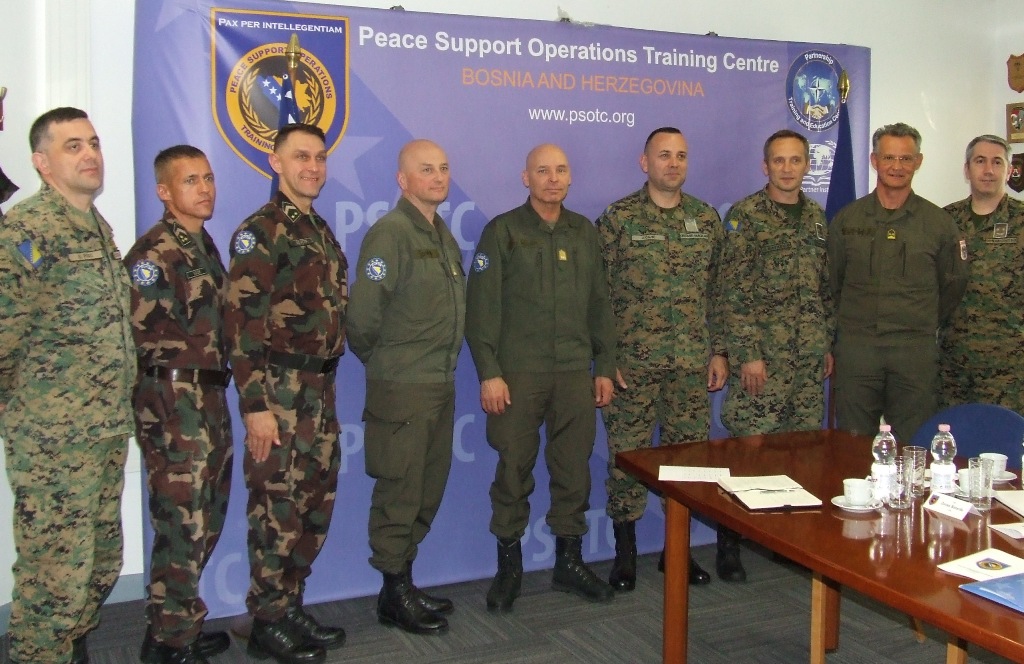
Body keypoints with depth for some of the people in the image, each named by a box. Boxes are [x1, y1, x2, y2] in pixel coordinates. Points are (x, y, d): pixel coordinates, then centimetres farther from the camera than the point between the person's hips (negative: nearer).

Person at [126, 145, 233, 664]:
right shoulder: (153, 252, -11)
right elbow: (141, 332, -19)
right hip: (173, 401, -9)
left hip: (210, 398, 9)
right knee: (183, 524, -4)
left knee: (207, 519, 15)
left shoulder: (205, 246, 16)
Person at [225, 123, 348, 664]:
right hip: (279, 392, -8)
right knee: (277, 510, -1)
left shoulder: (321, 232, 16)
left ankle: (292, 608, 27)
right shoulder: (260, 232, -9)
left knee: (317, 504, 13)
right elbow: (241, 322, -16)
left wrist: (329, 384, 16)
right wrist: (255, 405, -20)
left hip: (321, 390, 8)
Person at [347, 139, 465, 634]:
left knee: (428, 491, 15)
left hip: (441, 385, 9)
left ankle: (405, 584, 28)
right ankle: (395, 594, 15)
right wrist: (380, 361, -4)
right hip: (402, 389, -8)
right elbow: (362, 313, -19)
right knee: (399, 495, 2)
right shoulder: (389, 234, -15)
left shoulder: (443, 235, 13)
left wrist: (444, 365, 13)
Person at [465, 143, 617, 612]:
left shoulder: (584, 232, 11)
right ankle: (509, 566, 17)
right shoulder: (503, 231, -2)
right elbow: (482, 308, -6)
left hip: (575, 373, 4)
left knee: (574, 470, 8)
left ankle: (569, 562, 23)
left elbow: (600, 305, 14)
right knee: (514, 469, 3)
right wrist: (489, 372, -12)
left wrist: (604, 366, 10)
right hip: (518, 374, -4)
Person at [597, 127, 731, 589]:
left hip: (692, 363, 3)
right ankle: (625, 552, 16)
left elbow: (717, 290, 12)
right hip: (632, 362, -3)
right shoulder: (618, 218, -2)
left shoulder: (707, 220, 9)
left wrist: (718, 351, 8)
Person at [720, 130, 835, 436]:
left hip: (811, 356, 6)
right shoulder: (744, 216, -7)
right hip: (762, 356, -6)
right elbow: (733, 292, -11)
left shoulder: (816, 216, 13)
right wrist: (748, 353, -16)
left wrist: (828, 344, 15)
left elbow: (825, 287, 18)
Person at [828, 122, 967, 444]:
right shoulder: (846, 220, 6)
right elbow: (832, 282, 14)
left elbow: (952, 286, 13)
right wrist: (852, 321, 11)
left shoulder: (939, 222, 4)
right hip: (856, 348, 1)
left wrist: (924, 326, 13)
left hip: (916, 352, 0)